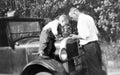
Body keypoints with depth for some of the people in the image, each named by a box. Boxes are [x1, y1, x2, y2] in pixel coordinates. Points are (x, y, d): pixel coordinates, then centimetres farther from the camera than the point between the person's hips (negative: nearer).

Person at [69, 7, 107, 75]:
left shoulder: (81, 19, -13)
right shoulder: (89, 17, 16)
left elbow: (86, 35, -21)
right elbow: (96, 32, 20)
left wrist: (76, 36, -6)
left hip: (89, 46, -9)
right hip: (95, 44, 9)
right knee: (98, 68, 14)